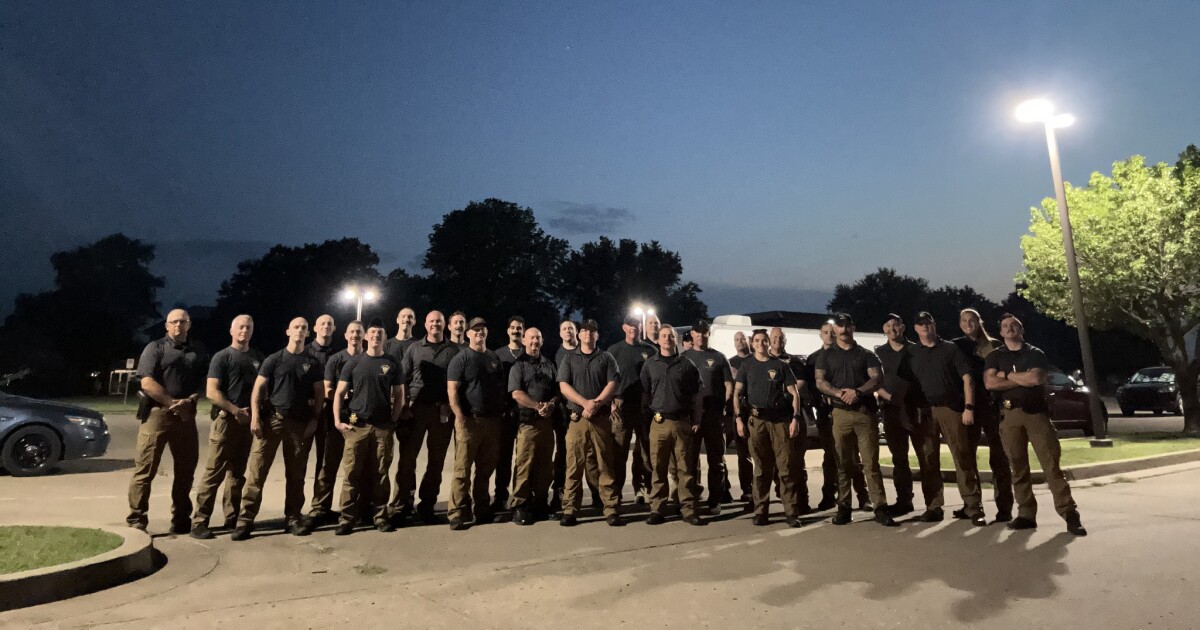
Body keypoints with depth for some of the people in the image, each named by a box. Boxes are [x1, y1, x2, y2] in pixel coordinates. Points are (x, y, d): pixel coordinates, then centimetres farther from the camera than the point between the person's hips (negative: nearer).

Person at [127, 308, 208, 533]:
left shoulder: (198, 350, 14)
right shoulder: (155, 348, 2)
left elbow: (204, 383, 9)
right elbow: (147, 383, -8)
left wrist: (189, 401, -8)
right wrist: (172, 402, -13)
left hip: (186, 415, 4)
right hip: (157, 413, -4)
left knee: (186, 469, 9)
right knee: (145, 469, -3)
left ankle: (181, 519, 20)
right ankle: (136, 520, 4)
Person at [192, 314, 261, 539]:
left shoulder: (257, 357, 13)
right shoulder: (222, 357, -3)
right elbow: (212, 392, -10)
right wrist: (236, 410, -15)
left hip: (248, 421, 5)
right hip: (226, 419, -5)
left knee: (237, 472, 11)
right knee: (215, 472, -7)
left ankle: (232, 519, 18)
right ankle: (199, 521, -1)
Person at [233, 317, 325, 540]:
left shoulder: (313, 363, 8)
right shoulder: (274, 360, 4)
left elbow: (319, 394, 8)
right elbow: (258, 389, 0)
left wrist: (314, 420, -2)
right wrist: (255, 417, -11)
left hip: (300, 422, 2)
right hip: (271, 419, -1)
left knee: (296, 473, 8)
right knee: (256, 470, -5)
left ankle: (293, 517, 18)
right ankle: (246, 519, 2)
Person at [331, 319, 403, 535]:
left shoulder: (391, 363, 7)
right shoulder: (354, 362, 5)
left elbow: (399, 395, 10)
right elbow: (339, 393, 4)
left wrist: (393, 420, 1)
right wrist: (337, 420, -6)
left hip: (383, 427, 1)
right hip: (356, 426, -1)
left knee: (380, 473, 6)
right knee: (352, 473, 0)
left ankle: (380, 516, 16)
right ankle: (347, 518, 8)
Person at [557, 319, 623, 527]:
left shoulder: (606, 358, 10)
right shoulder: (569, 359, 11)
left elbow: (612, 384, -1)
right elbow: (564, 386, 0)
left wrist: (596, 404, -15)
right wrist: (586, 403, -14)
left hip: (602, 418, 0)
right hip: (576, 418, 0)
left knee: (606, 465, 1)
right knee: (574, 466, 0)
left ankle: (611, 510, 4)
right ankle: (570, 511, 6)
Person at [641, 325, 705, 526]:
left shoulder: (686, 365, 6)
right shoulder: (650, 364, 9)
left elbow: (697, 394, 7)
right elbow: (644, 393, 10)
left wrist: (697, 420, 2)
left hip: (682, 422, 0)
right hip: (658, 422, 1)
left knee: (685, 467, 2)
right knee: (658, 468, 4)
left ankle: (688, 509, 8)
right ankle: (657, 509, 12)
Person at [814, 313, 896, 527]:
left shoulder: (866, 354, 11)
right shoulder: (826, 355, 12)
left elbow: (876, 379, -1)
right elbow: (820, 382, 2)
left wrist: (858, 392, -18)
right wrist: (838, 393, -16)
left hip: (865, 412, -1)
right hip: (840, 413, 1)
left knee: (871, 462, -3)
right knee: (842, 463, 4)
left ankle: (880, 508, -1)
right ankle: (843, 508, 10)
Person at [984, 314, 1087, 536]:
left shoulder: (1035, 353, 7)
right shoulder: (995, 356, 10)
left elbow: (1036, 379, -12)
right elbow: (989, 383, -7)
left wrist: (1007, 375, -4)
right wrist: (1023, 379, -7)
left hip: (1036, 412, -1)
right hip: (1010, 414, 1)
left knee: (1051, 464, -5)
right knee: (1018, 467, 4)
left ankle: (1070, 514, 0)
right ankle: (1026, 514, 10)